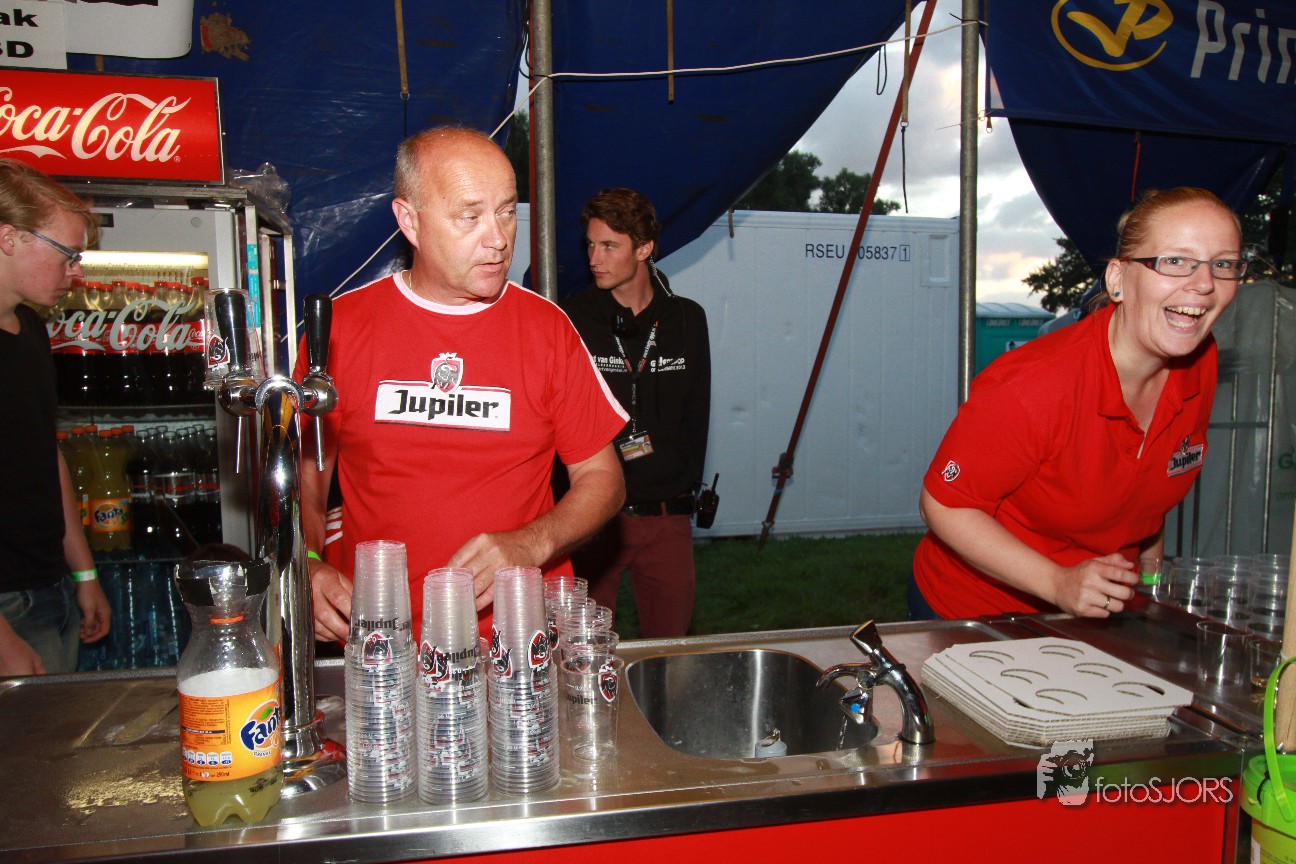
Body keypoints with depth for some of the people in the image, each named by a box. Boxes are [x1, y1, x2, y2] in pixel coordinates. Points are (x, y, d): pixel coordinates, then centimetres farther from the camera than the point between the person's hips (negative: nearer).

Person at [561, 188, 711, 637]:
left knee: (670, 644, 11)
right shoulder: (571, 318, -2)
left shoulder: (687, 319, 7)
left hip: (667, 517, 2)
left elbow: (697, 412, 13)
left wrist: (687, 486, 8)